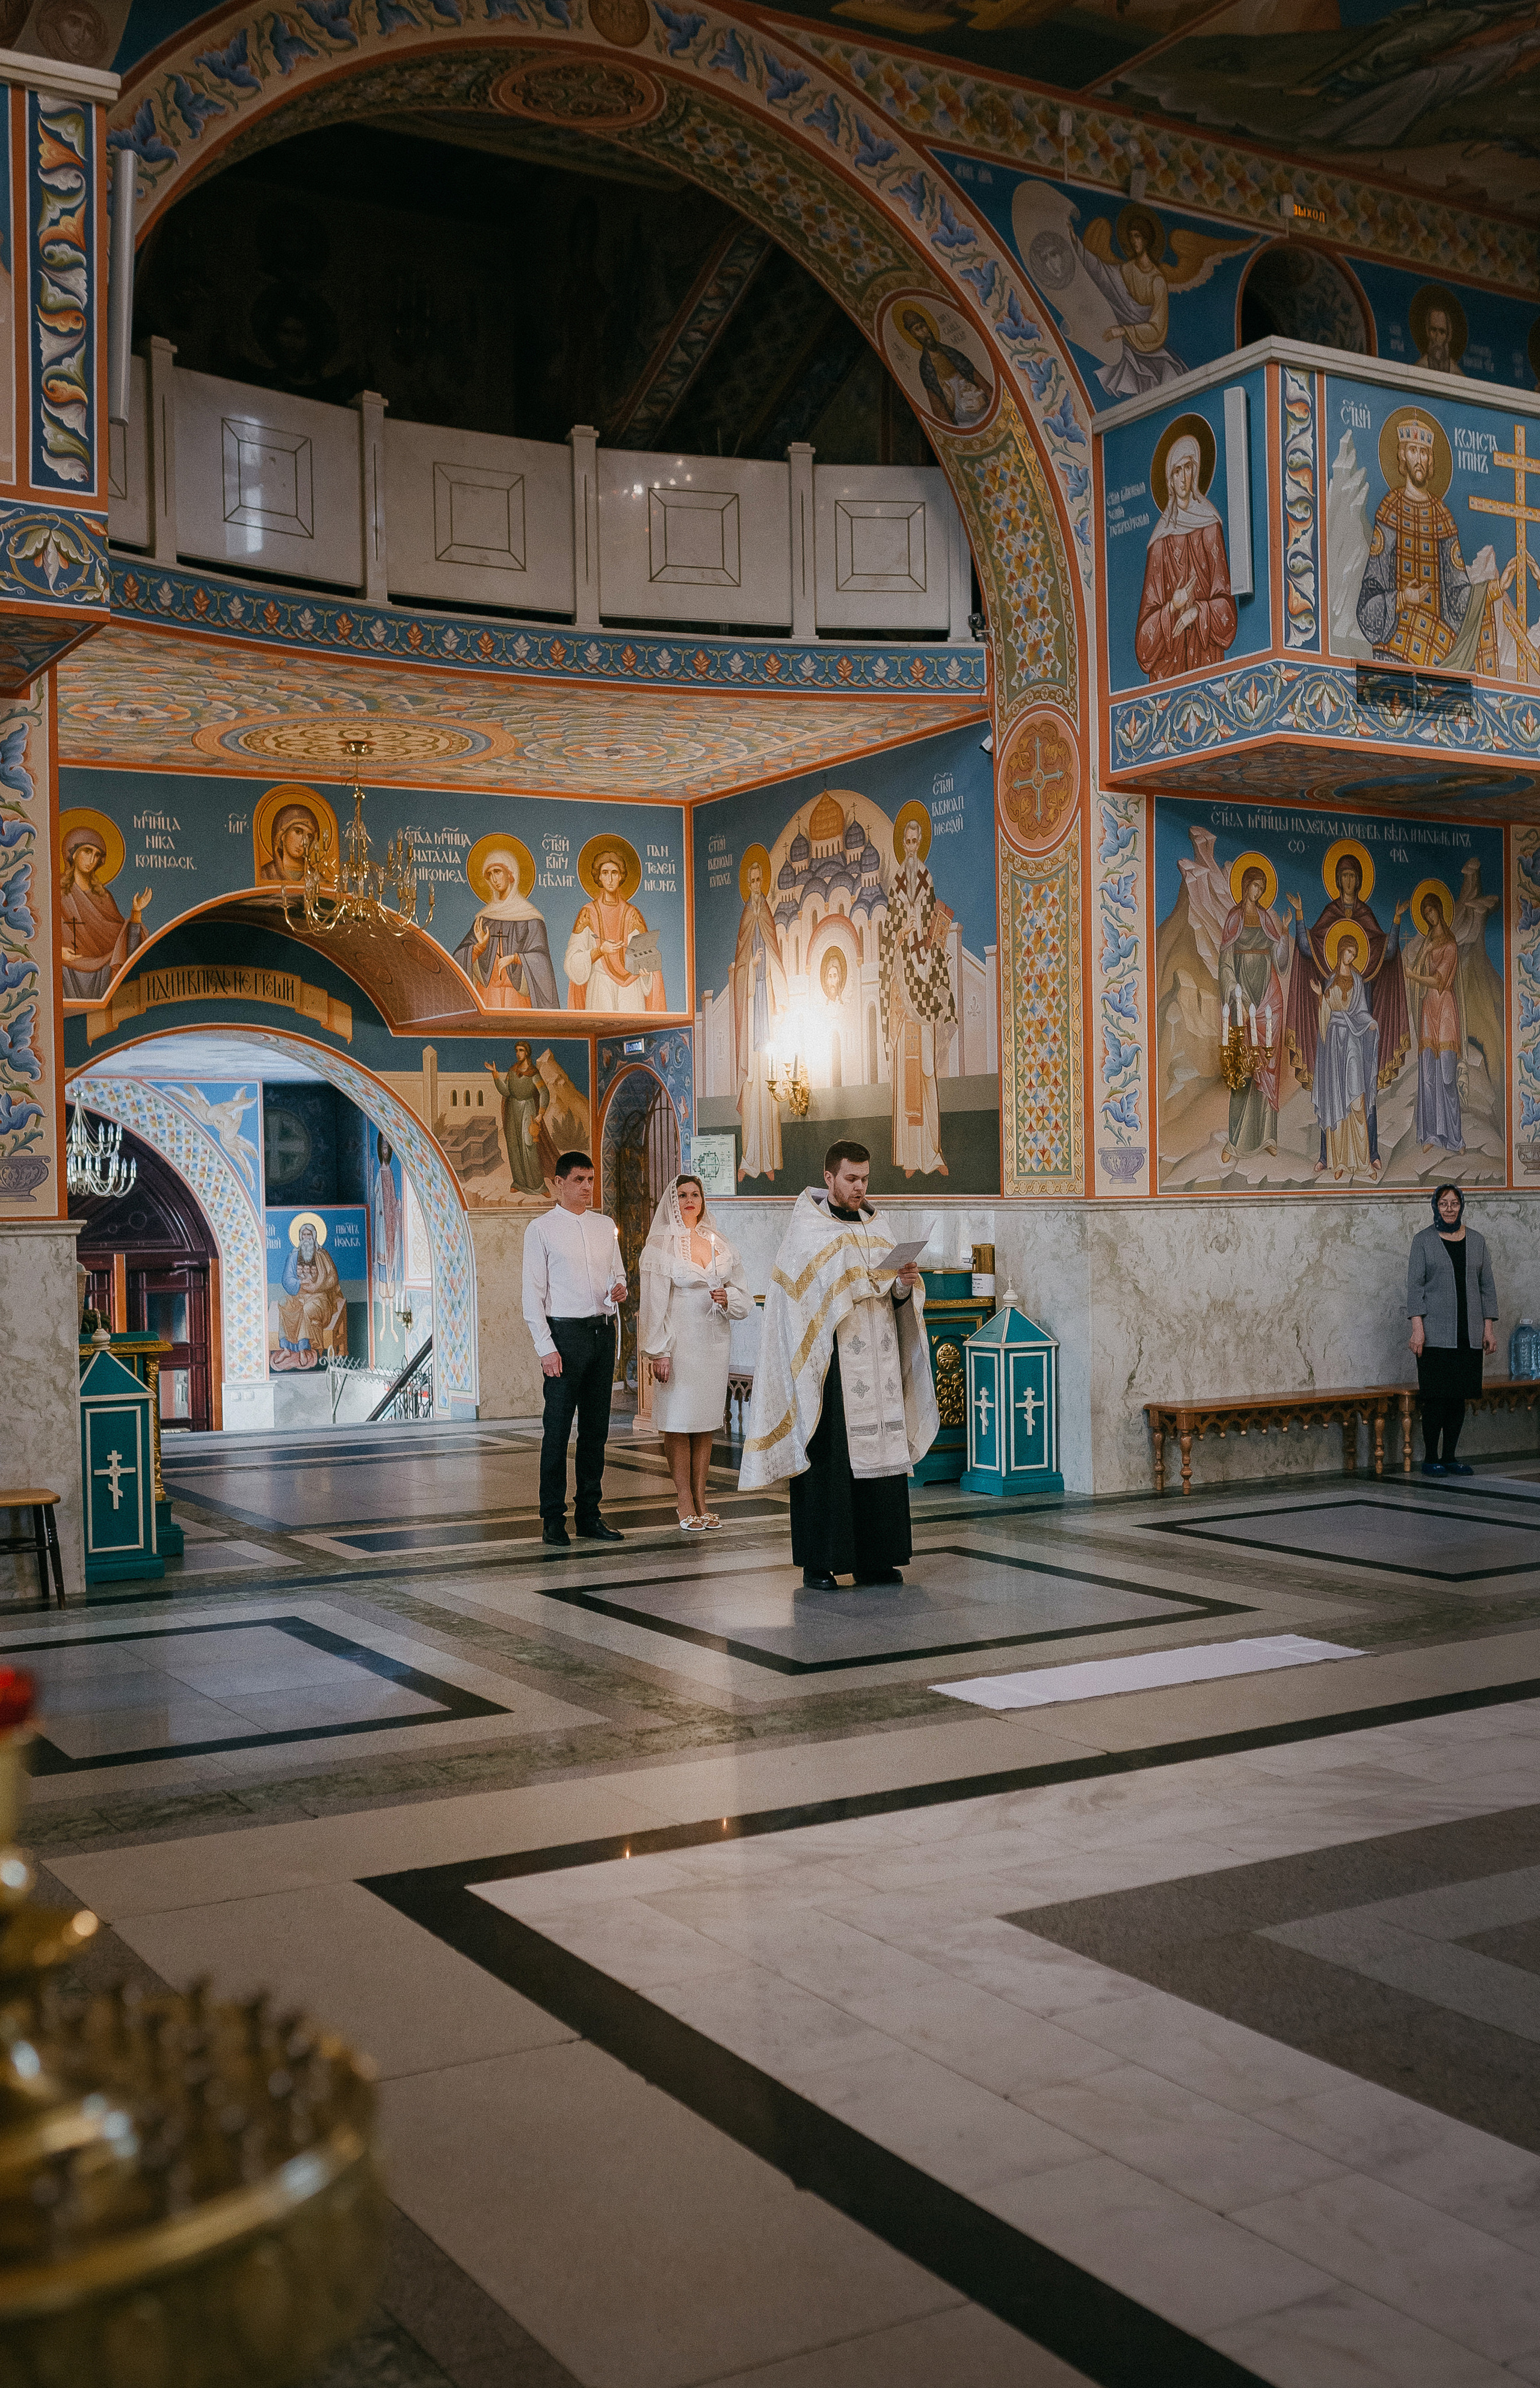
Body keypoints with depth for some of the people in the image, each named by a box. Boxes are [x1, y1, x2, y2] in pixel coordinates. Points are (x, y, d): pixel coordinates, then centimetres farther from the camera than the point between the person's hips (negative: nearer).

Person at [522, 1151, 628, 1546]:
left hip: (603, 1332, 5)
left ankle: (589, 1514, 16)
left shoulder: (605, 1226, 13)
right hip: (565, 1334, -5)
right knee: (558, 1429, -3)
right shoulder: (541, 1229, -2)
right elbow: (533, 1293, -5)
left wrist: (619, 1290, -4)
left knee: (596, 1428, 9)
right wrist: (546, 1347, -12)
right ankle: (552, 1518, 5)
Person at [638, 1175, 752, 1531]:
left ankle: (701, 1500, 13)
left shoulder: (719, 1244, 11)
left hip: (714, 1340, 5)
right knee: (678, 1424, -3)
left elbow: (744, 1293, 14)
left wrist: (728, 1297, -8)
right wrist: (659, 1351, -13)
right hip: (679, 1341, -4)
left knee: (706, 1421, 7)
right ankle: (686, 1507, 2)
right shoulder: (660, 1244, -3)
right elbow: (654, 1301, -7)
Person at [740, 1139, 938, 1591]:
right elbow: (809, 1295, -13)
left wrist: (904, 1285, -11)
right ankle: (819, 1563, 2)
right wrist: (864, 1281, -19)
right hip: (828, 1362, -5)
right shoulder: (807, 1229, -1)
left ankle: (875, 1559, 10)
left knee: (879, 1453, 3)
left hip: (875, 1363, 5)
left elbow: (898, 1299, 11)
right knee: (827, 1459, -5)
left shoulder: (875, 1227, 15)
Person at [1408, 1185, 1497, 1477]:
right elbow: (1415, 1285, -2)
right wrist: (1417, 1327, -11)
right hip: (1436, 1333, -4)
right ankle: (1430, 1458, 2)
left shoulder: (1476, 1241, 13)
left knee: (1460, 1397, 4)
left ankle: (1449, 1457, 13)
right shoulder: (1423, 1241, 2)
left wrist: (1489, 1327, 7)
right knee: (1437, 1396, -7)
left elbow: (1487, 1286, 14)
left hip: (1468, 1335, 4)